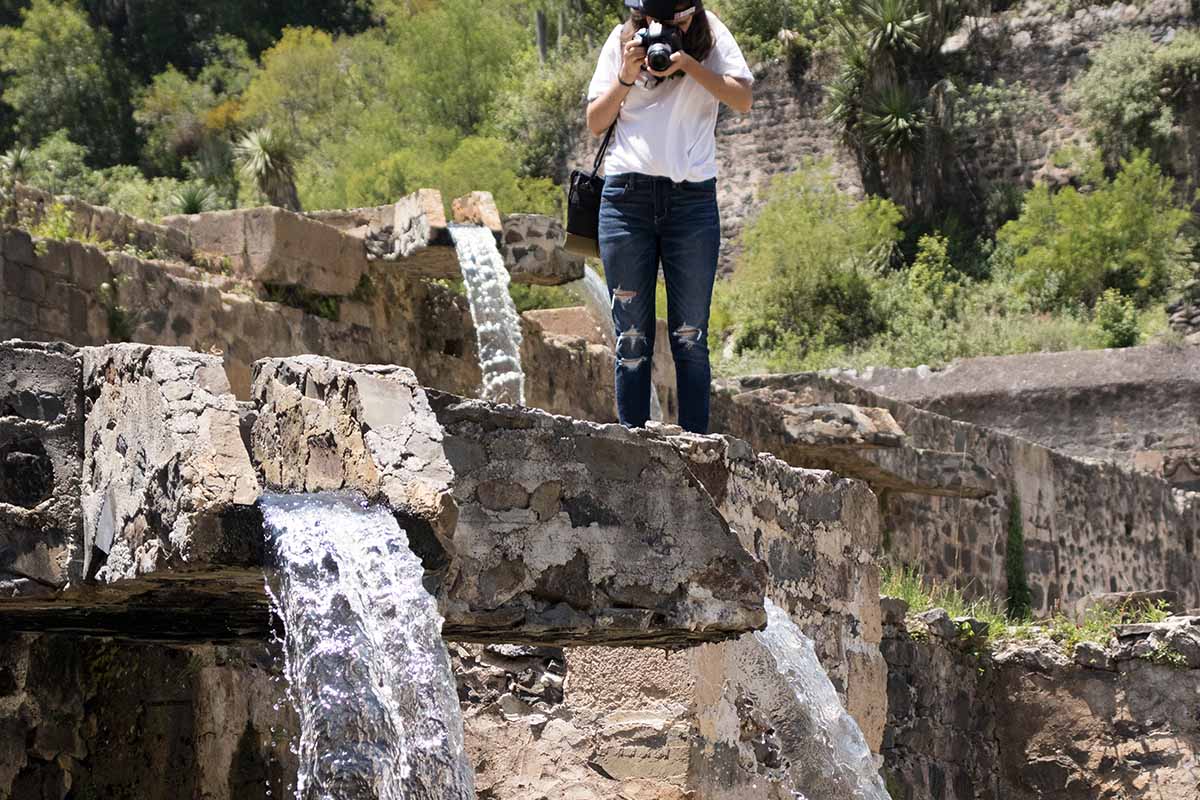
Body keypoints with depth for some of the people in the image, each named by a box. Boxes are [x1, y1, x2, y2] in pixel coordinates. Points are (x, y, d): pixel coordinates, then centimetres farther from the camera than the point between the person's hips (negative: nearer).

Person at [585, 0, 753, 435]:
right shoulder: (622, 41, 8)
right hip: (626, 195, 1)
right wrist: (626, 76, -8)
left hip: (692, 198, -1)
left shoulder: (710, 35, 6)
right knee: (631, 338, 2)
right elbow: (595, 122, 7)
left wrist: (690, 65, -15)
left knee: (690, 337, 0)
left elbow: (743, 99, -5)